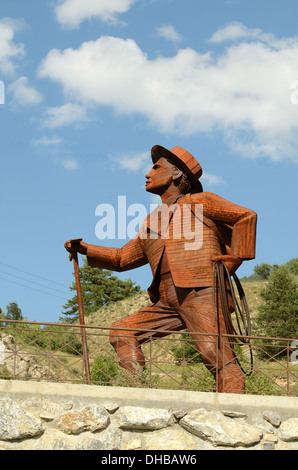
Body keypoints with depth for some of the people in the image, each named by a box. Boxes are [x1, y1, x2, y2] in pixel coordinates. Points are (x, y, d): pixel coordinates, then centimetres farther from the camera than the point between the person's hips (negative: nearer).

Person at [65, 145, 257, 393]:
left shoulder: (199, 203, 9)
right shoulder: (152, 222, 27)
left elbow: (246, 216, 4)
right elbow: (122, 258, 33)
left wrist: (234, 259, -2)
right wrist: (85, 249, 25)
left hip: (200, 293, -7)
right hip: (167, 302, 7)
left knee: (218, 357, -18)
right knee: (122, 334, -1)